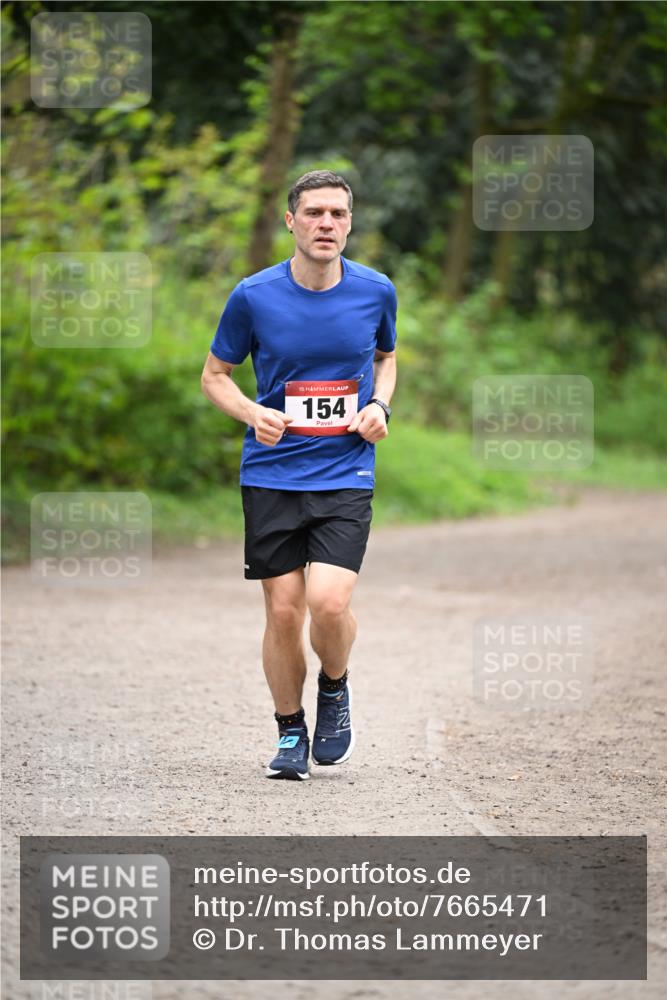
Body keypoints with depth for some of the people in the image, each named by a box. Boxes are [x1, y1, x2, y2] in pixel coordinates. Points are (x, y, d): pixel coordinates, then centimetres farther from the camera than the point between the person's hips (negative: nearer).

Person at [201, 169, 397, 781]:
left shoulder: (375, 291, 0)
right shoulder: (254, 296, -5)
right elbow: (215, 374, 8)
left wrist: (379, 405, 0)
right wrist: (253, 414, -11)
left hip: (346, 476, 0)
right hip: (271, 475, 0)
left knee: (329, 603, -17)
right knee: (284, 611, 1)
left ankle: (335, 689, 15)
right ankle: (290, 732, 21)